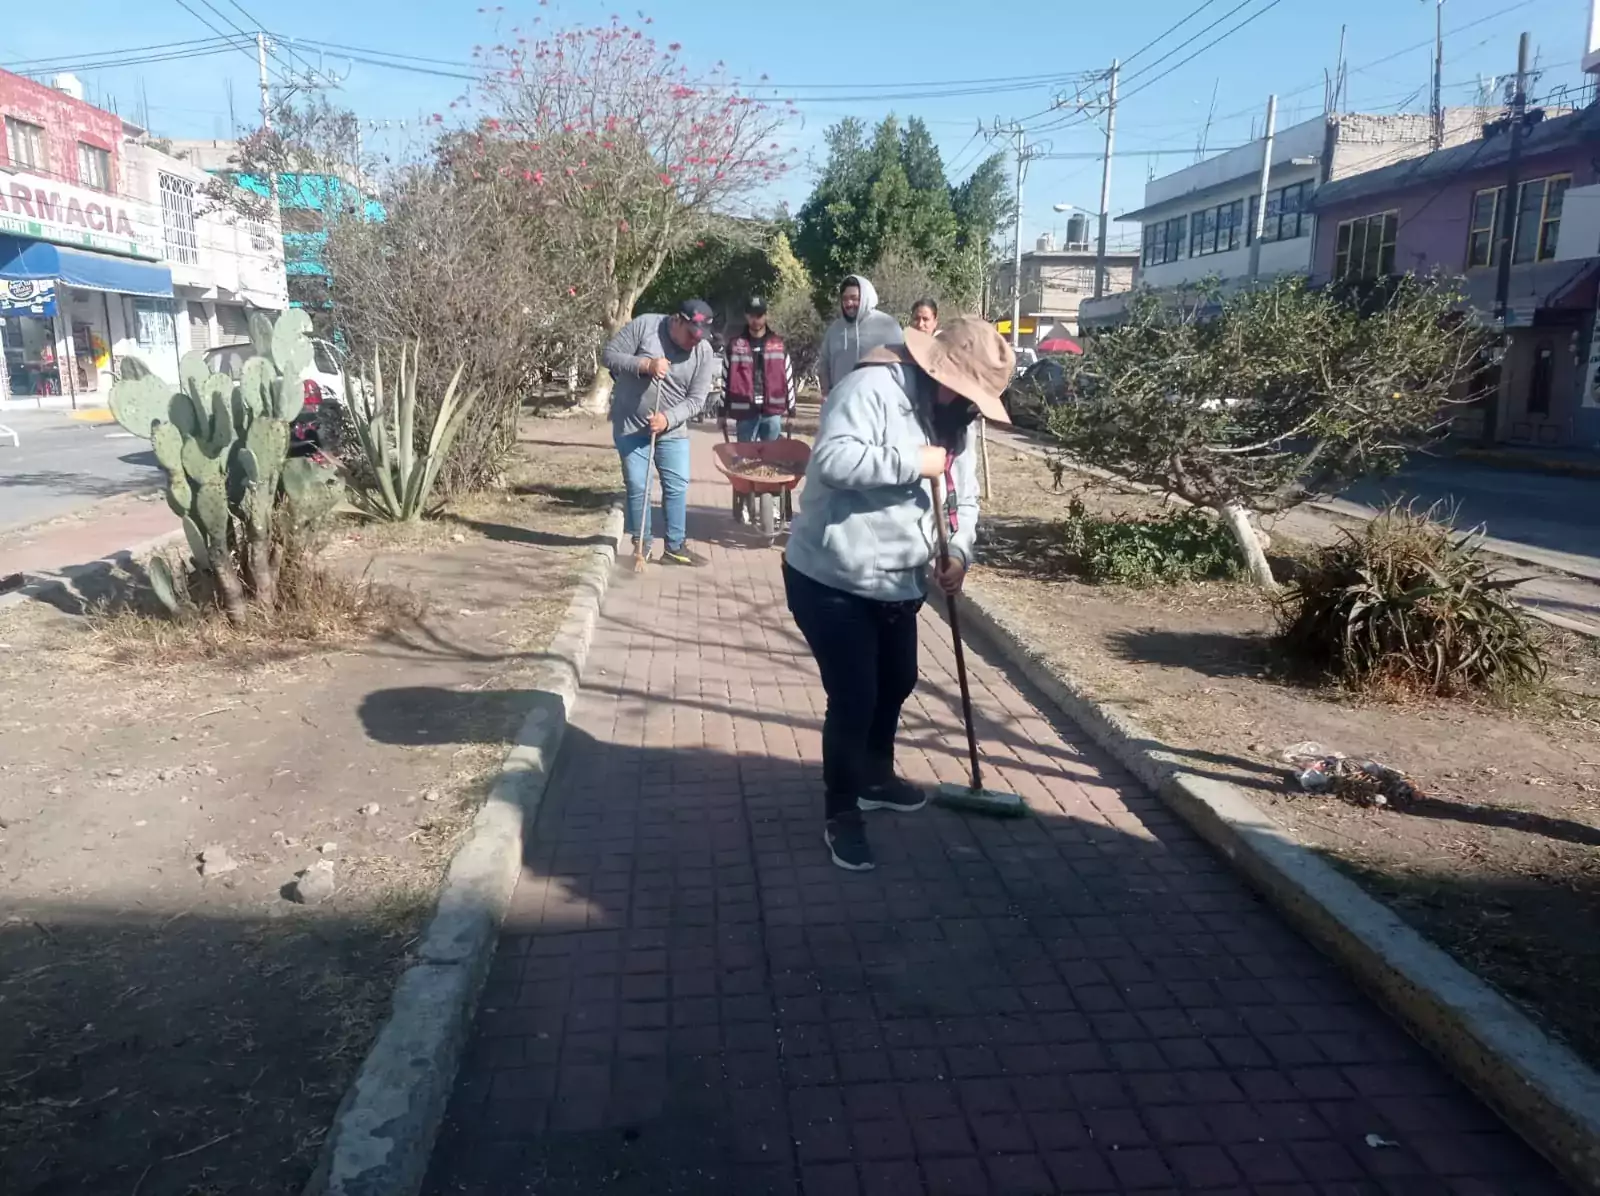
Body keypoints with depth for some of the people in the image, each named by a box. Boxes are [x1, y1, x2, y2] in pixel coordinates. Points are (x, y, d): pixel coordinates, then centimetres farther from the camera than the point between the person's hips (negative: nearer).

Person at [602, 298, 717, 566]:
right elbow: (610, 356, -12)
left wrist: (668, 419, -23)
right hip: (630, 425, -2)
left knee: (677, 487, 2)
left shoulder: (704, 353, -7)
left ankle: (675, 547, 13)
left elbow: (696, 399, -8)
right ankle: (642, 546, 14)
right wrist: (645, 365, -26)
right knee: (637, 487, 2)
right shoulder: (643, 326, -12)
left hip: (671, 429, 2)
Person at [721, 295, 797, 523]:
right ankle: (742, 503, 10)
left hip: (772, 412, 1)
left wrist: (791, 409, 7)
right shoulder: (735, 345, 3)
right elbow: (726, 379, 4)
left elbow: (788, 377, 9)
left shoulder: (778, 344, 6)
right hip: (745, 412, -1)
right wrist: (723, 412, 3)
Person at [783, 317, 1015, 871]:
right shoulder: (872, 387, -20)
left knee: (897, 682, 23)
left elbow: (964, 498, 7)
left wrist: (958, 554, -11)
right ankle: (841, 813, 13)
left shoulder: (954, 419, 6)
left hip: (897, 584, 9)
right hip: (830, 581, -9)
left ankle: (875, 777, 47)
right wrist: (914, 462, -31)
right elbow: (835, 459, -33)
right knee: (853, 699, -7)